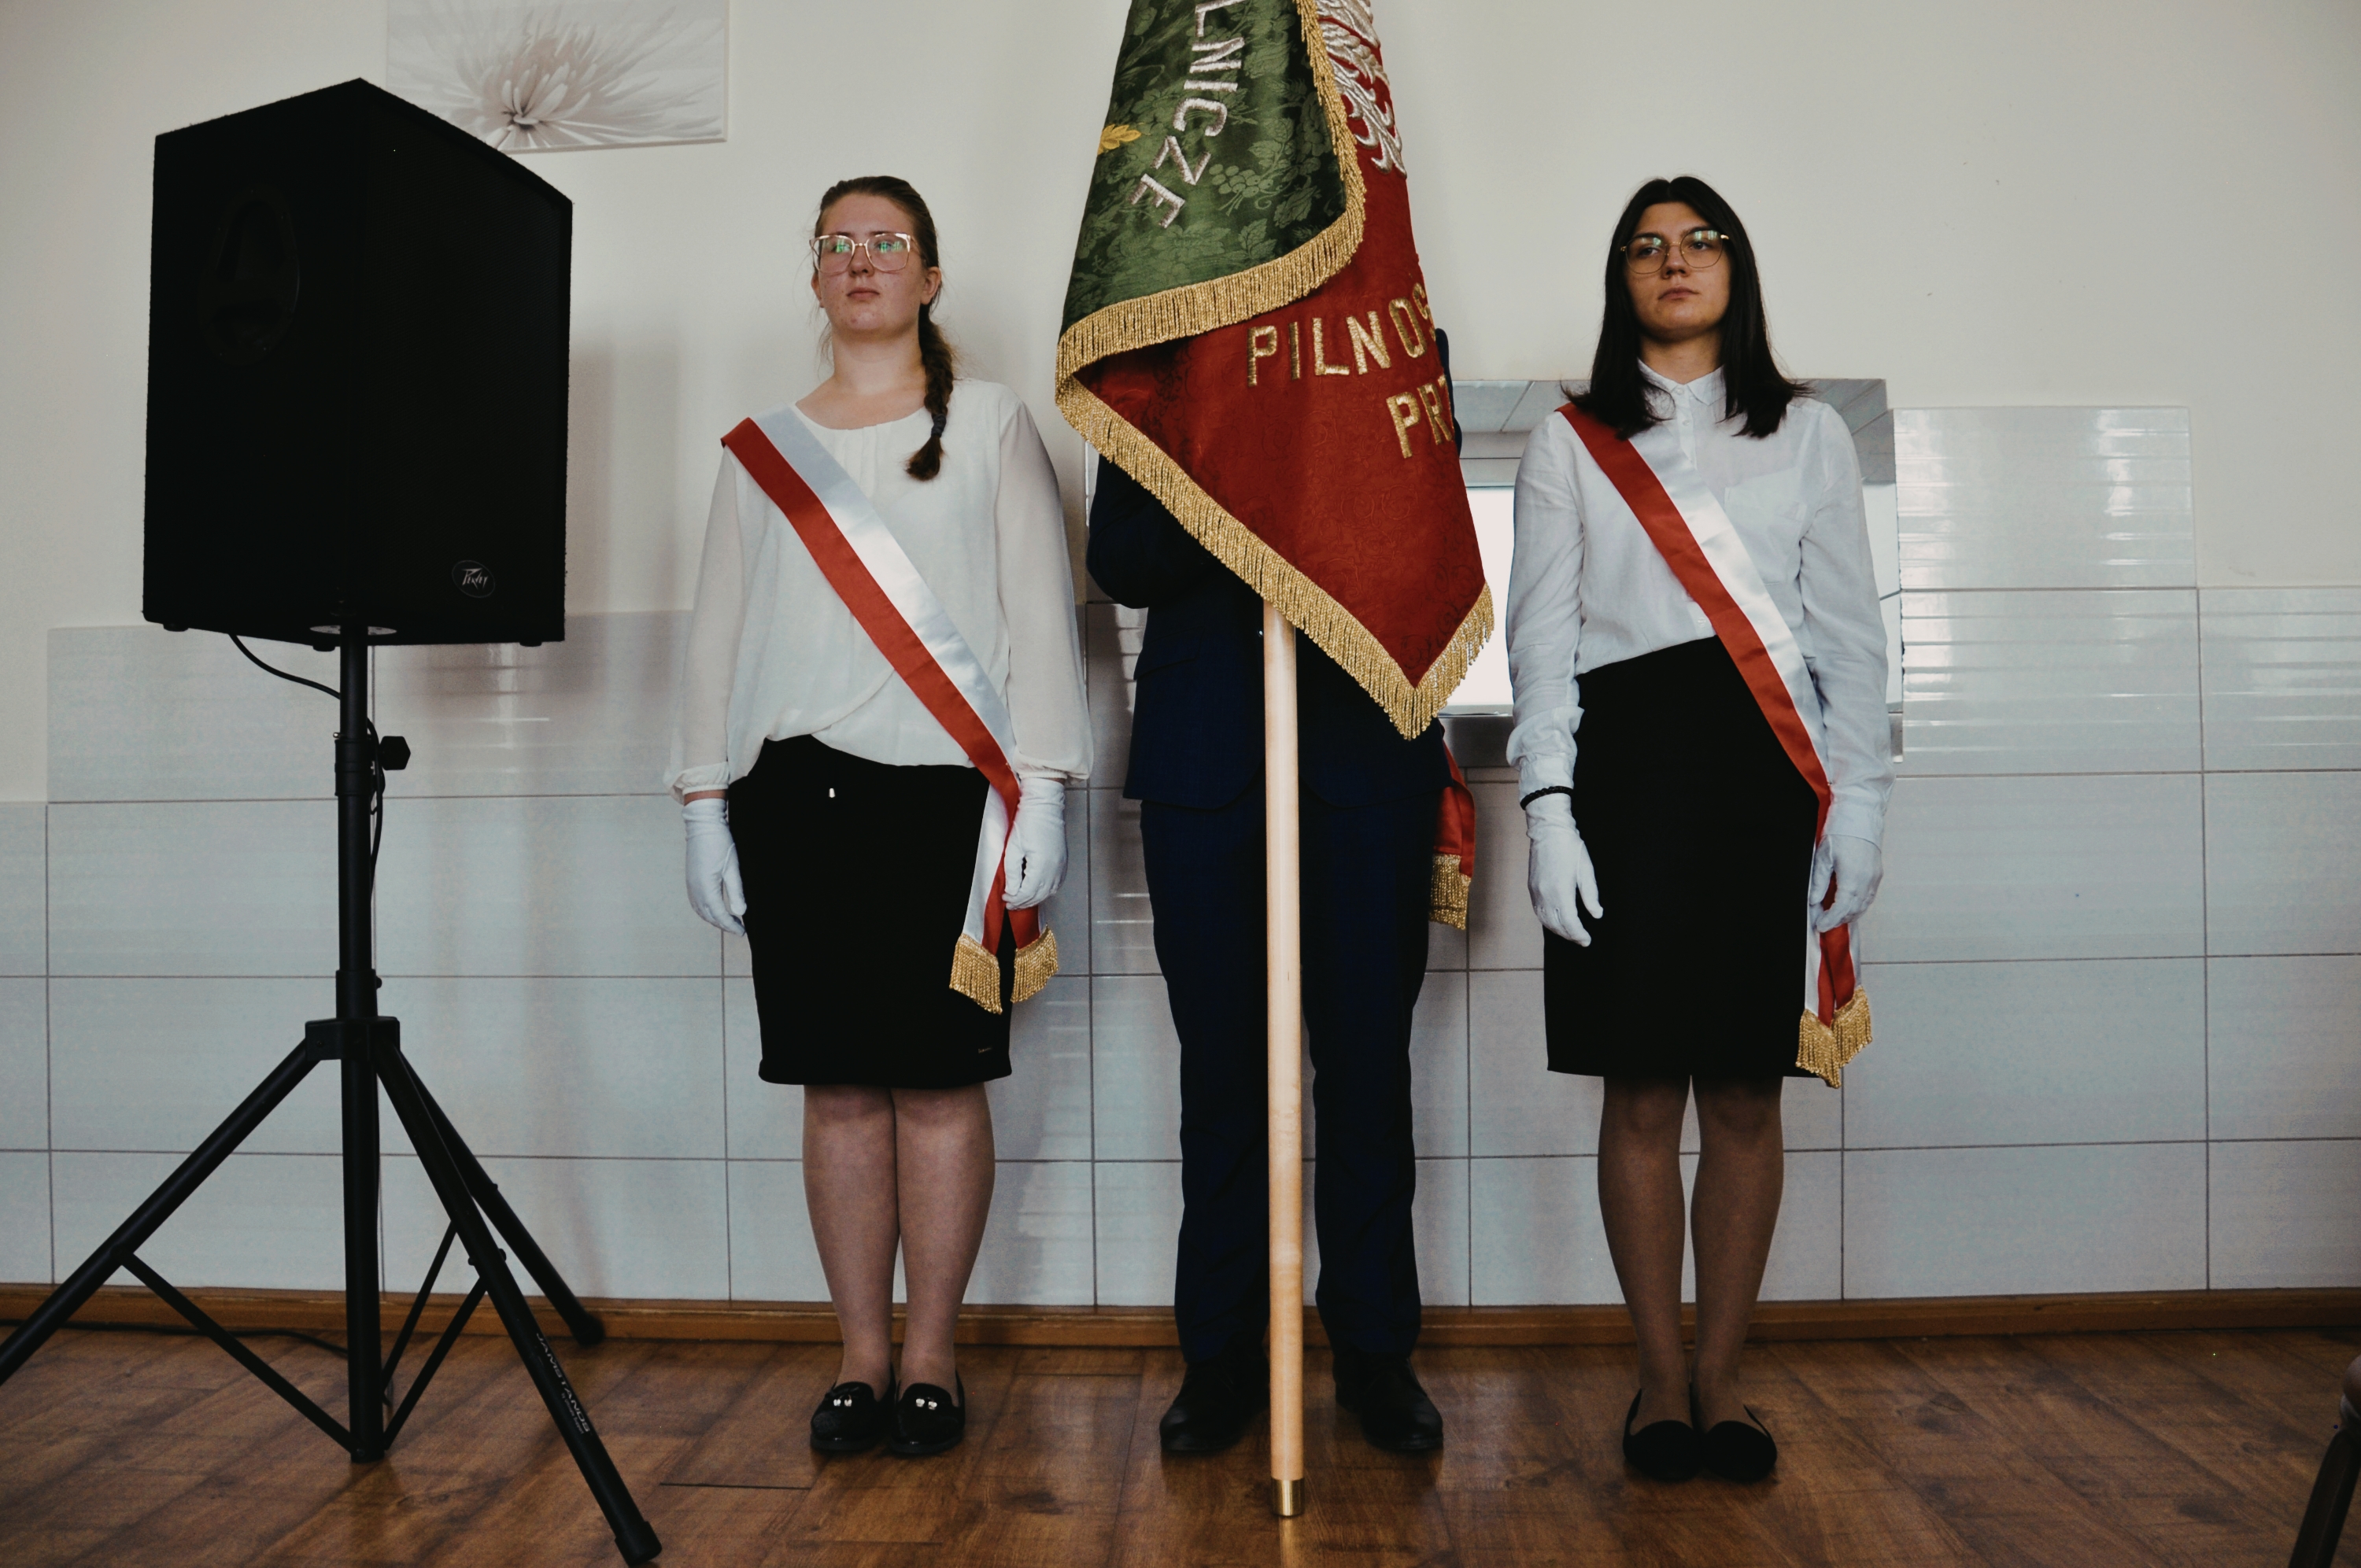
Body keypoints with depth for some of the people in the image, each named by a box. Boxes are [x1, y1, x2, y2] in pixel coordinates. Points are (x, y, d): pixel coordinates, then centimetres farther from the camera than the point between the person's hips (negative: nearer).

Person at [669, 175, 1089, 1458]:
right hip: (797, 789, 3)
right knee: (837, 1083, 4)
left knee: (939, 1077, -1)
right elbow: (718, 631, 15)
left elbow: (1040, 617, 2)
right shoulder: (760, 449, 15)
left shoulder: (990, 425, 8)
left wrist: (1041, 791, -6)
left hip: (945, 789, -2)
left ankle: (930, 1353, 11)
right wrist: (704, 806, 8)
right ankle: (860, 1354, 14)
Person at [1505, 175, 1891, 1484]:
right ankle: (1661, 1377, 13)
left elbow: (1849, 630, 10)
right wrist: (1547, 807, -6)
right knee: (1642, 1091, 0)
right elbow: (1540, 635, 4)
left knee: (1745, 1092, 1)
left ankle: (1720, 1374, 14)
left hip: (1769, 770, 1)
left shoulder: (1807, 433, 14)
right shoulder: (1570, 444, 11)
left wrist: (1858, 804, 1)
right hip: (1625, 762, -1)